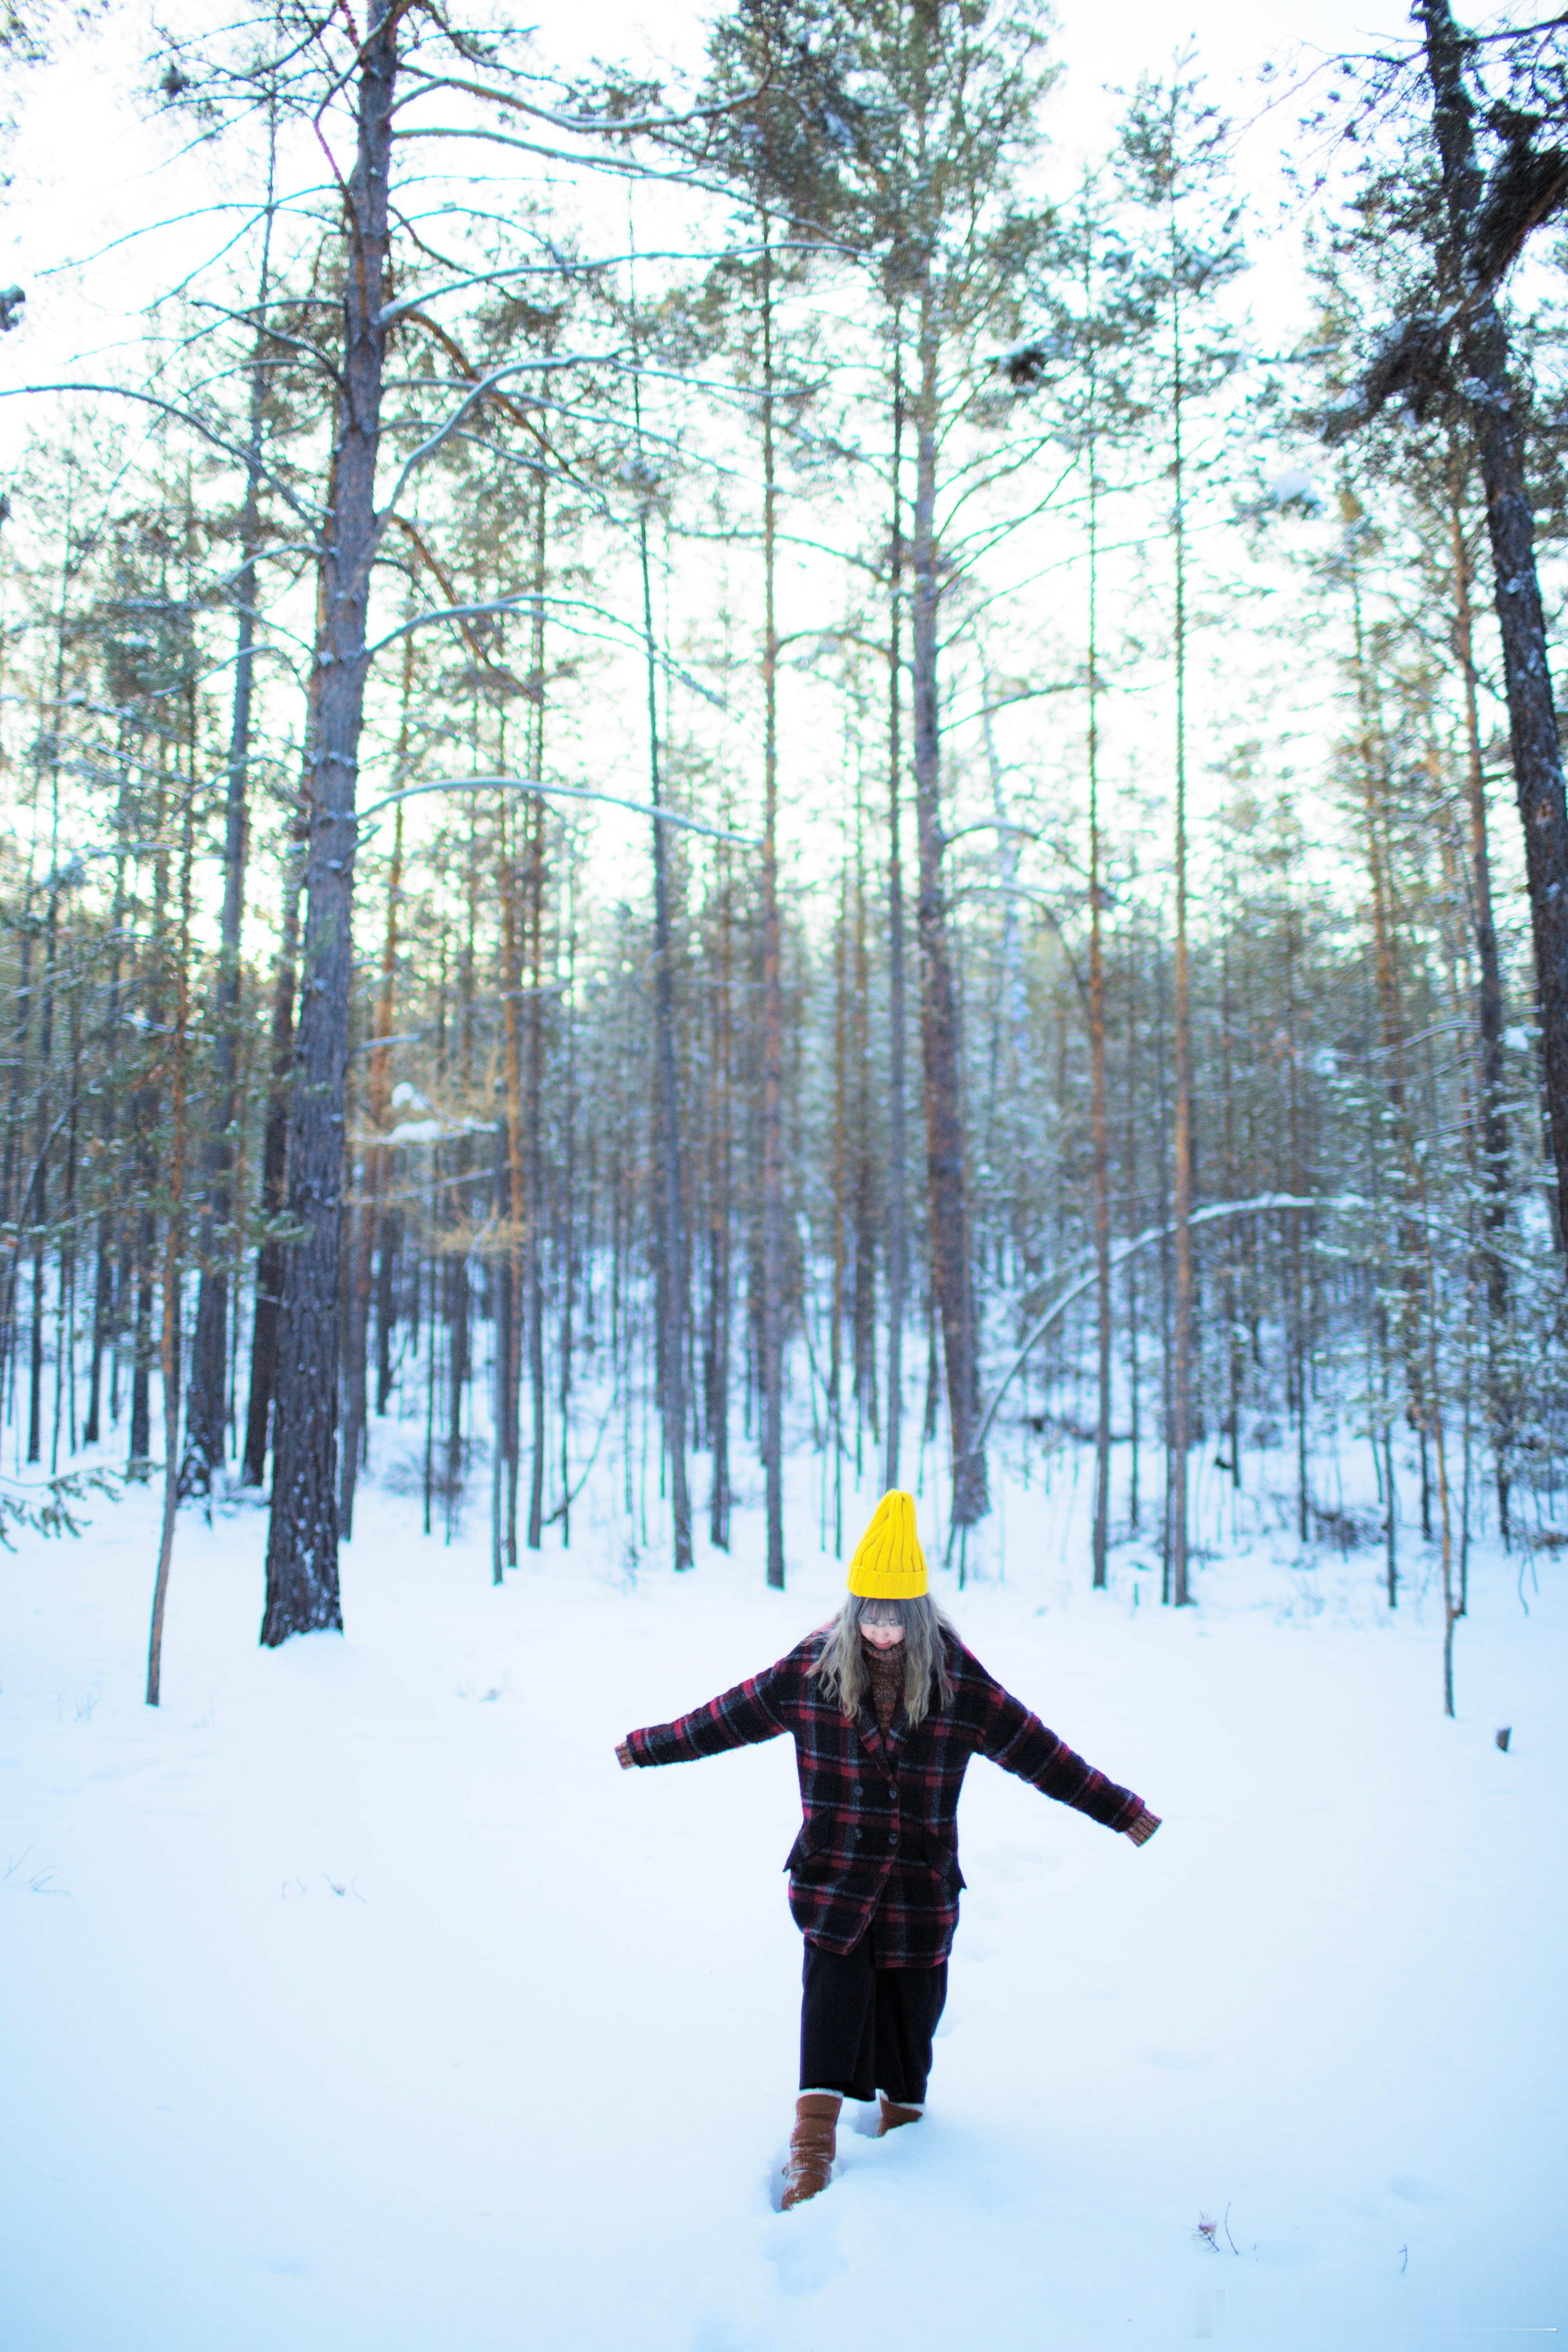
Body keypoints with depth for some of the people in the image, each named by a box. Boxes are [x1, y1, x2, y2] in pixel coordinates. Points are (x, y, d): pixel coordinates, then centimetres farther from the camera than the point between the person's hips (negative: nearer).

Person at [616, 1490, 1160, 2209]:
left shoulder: (959, 1680, -9)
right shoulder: (810, 1668, -7)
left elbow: (1039, 1752, -3)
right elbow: (729, 1717, 4)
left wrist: (1121, 1810, -2)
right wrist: (647, 1747, 11)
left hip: (920, 1881, 1)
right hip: (833, 1875, -1)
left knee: (911, 2001, 11)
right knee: (834, 1992, -12)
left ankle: (903, 2111, 36)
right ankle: (814, 2138, -4)